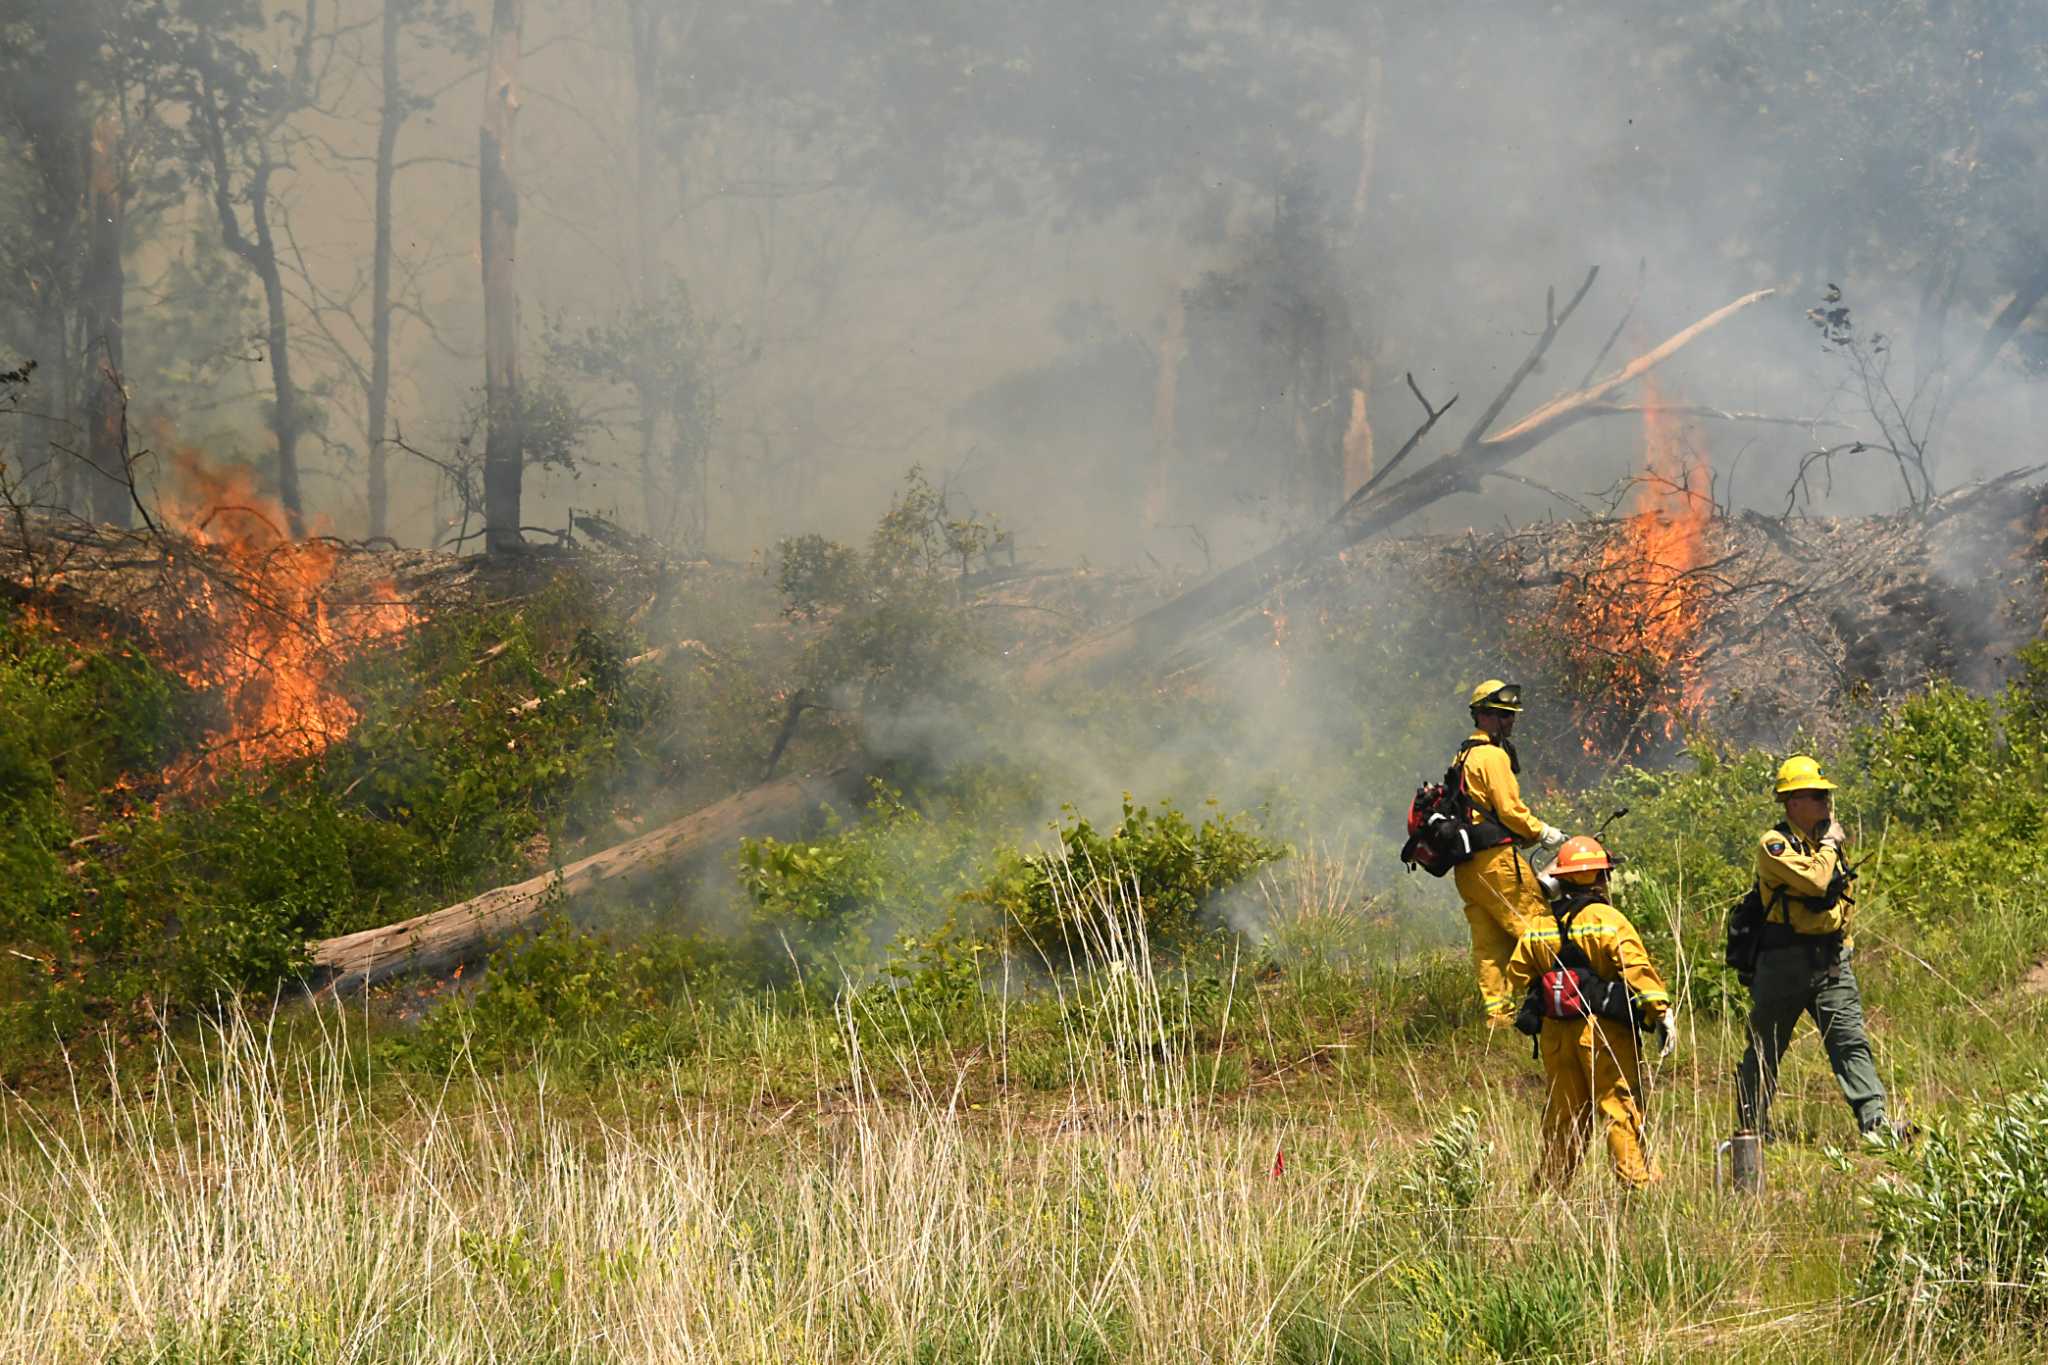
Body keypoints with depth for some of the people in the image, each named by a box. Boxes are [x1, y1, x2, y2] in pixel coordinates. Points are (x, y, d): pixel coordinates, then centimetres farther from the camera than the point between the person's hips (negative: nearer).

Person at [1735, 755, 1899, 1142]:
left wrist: (1843, 944, 21)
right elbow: (1814, 881, -27)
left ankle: (1875, 1121, -16)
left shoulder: (1825, 842, 15)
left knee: (1851, 1041, -7)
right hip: (1785, 963, -6)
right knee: (1765, 1051, 6)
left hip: (1830, 961, 6)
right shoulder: (1774, 844, -11)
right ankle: (1751, 1127, 19)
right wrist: (1829, 845, -11)